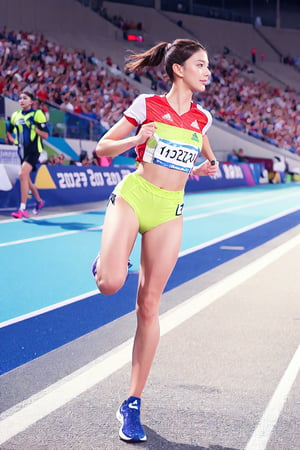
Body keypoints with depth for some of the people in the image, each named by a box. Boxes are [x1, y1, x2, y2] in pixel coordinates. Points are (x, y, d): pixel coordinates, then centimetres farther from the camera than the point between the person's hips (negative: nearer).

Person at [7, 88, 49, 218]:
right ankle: (39, 200, 40)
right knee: (26, 179, 16)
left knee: (22, 174, -22)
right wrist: (11, 139, 8)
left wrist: (35, 127, -22)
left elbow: (45, 135, -9)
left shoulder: (37, 114, -7)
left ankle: (23, 209, -21)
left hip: (33, 150, -7)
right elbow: (9, 131, 25)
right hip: (22, 151, 7)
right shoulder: (16, 115, 9)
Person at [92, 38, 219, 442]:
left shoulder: (202, 118, 10)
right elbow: (103, 148, 3)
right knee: (111, 284, -26)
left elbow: (206, 154, 30)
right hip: (132, 196, -3)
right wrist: (135, 139, -16)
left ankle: (133, 404, 6)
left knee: (148, 307, -1)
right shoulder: (147, 105, -1)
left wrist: (209, 166, 7)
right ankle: (104, 263, 15)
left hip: (169, 212, 3)